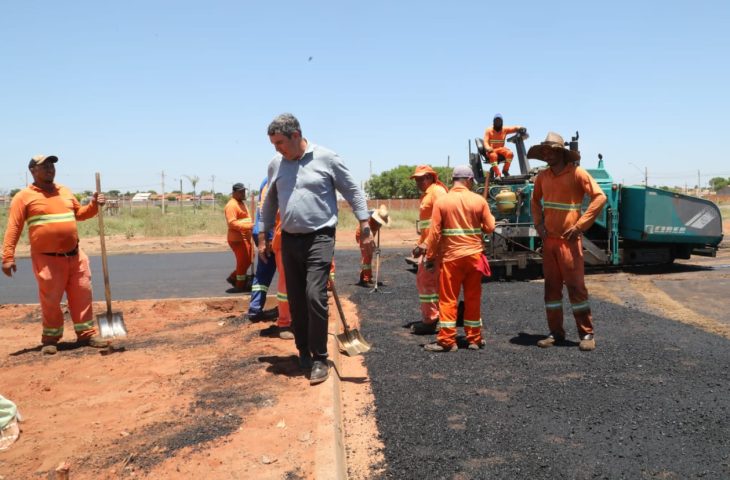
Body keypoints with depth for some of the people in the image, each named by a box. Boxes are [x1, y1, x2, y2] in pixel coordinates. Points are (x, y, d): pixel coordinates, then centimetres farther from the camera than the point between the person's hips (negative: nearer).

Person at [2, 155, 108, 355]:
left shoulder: (65, 192, 13)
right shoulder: (24, 196, -4)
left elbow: (79, 214, 24)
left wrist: (94, 205, 4)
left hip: (75, 255, 5)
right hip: (47, 259, -5)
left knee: (82, 295, 7)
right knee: (50, 300, 3)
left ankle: (86, 334, 18)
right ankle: (50, 339, 19)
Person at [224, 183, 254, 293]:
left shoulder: (242, 203, 18)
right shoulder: (231, 205, -15)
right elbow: (232, 223, -24)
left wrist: (251, 226, 12)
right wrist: (248, 226, -29)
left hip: (245, 238, 10)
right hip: (237, 239, -10)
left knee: (247, 260, 16)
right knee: (243, 261, -3)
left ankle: (233, 277, 26)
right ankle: (240, 285, 9)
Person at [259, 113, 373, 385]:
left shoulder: (326, 158, -5)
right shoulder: (276, 165, 8)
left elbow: (353, 192, 0)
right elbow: (270, 203, 19)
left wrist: (365, 228, -4)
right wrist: (263, 238, 19)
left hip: (319, 238, -5)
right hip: (289, 240, 5)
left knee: (315, 297, -14)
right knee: (295, 301, 9)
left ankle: (319, 359, -1)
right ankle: (303, 352, 25)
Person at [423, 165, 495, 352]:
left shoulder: (442, 201, -5)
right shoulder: (479, 200, -1)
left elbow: (434, 233, -6)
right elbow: (489, 228, 1)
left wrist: (430, 257, 1)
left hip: (451, 257, -2)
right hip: (474, 255, 2)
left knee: (448, 299, 4)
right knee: (473, 298, 11)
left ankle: (447, 340, 3)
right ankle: (474, 339, 18)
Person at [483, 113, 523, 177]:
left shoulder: (505, 129, 8)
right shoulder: (489, 130, 2)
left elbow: (515, 128, 0)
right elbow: (486, 142, -7)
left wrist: (520, 128, -25)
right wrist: (488, 148, -29)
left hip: (501, 148, 3)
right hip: (492, 150, -3)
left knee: (510, 153, -29)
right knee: (493, 156, -39)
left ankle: (505, 170, -11)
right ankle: (497, 174, -41)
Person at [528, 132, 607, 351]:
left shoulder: (576, 173, -9)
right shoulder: (542, 176, 7)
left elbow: (600, 197, -13)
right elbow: (535, 200, 24)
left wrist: (580, 225, -15)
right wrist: (538, 223, 10)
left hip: (568, 240, -5)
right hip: (548, 240, 6)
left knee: (575, 286, -4)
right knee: (551, 286, 9)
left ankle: (587, 334, 7)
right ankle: (556, 333, 18)